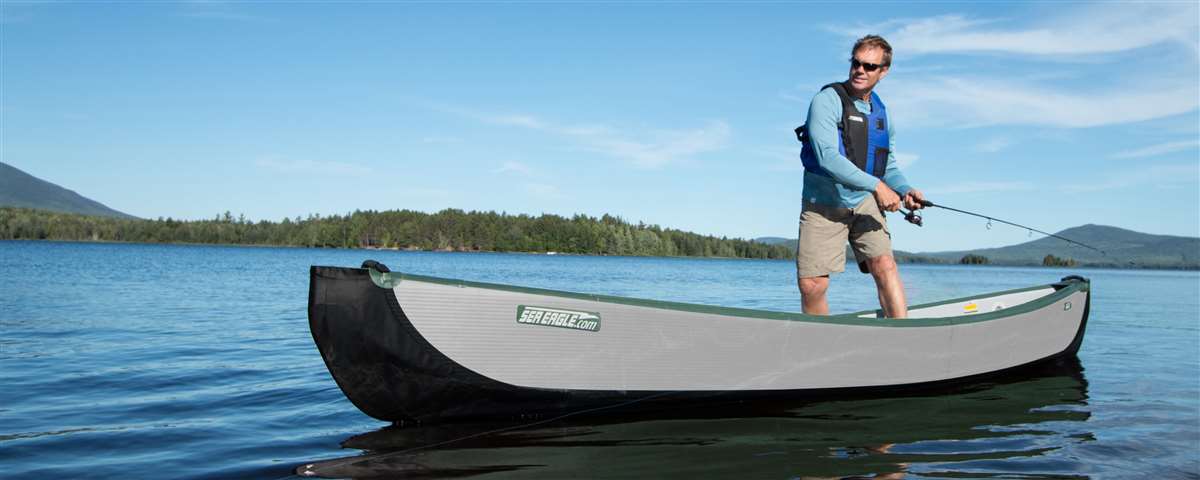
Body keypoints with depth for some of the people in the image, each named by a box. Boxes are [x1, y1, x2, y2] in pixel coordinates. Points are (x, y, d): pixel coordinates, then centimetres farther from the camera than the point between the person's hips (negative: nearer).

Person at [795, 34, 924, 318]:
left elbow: (890, 166, 19)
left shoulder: (881, 112, 11)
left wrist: (904, 191, -4)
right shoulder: (827, 101, -10)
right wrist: (876, 185, -26)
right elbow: (827, 157, -23)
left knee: (884, 264, -17)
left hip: (864, 203, 4)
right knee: (811, 285, -9)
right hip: (823, 205, -4)